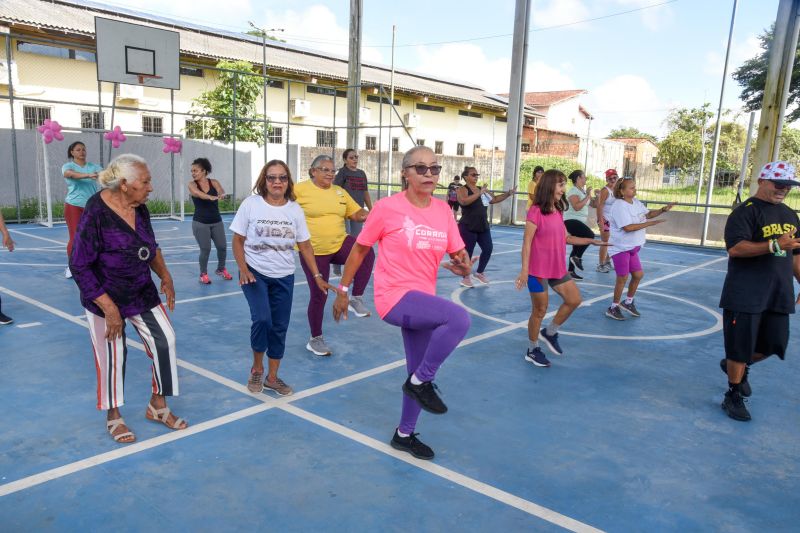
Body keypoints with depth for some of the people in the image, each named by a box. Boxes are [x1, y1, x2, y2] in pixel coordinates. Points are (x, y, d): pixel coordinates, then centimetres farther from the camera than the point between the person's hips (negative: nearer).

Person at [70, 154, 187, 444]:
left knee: (165, 340, 2)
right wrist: (109, 308, -21)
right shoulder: (96, 213, -22)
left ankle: (158, 406, 21)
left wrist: (165, 277, 7)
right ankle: (114, 417, 29)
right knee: (113, 356, 6)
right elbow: (80, 266, -20)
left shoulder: (140, 209, -4)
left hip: (143, 294, 6)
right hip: (106, 299, -6)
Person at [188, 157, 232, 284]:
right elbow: (198, 193, -28)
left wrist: (221, 194, -46)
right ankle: (203, 274, 16)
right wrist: (211, 197, -49)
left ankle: (221, 269, 30)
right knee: (205, 249, -5)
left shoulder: (214, 182, -1)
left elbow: (221, 191, -20)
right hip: (200, 223, -2)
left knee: (222, 246, 5)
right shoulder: (192, 184, -7)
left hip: (216, 222, 2)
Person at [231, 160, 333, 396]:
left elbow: (305, 246, 2)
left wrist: (317, 276, -1)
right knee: (262, 319, -19)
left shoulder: (295, 209, -3)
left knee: (279, 327, 7)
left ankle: (272, 377, 24)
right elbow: (238, 241, -4)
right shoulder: (251, 204, -9)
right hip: (255, 273, -3)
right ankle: (257, 369, 9)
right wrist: (243, 270, -16)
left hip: (284, 277, 3)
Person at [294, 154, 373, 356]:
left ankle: (356, 299, -10)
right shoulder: (300, 189, -8)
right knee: (319, 295, 2)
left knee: (367, 253, -25)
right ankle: (315, 339, 23)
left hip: (339, 244, 4)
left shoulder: (340, 192, 7)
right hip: (313, 251, -4)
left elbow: (357, 213, 7)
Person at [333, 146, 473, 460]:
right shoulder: (387, 207, -11)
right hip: (395, 297, -6)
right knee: (459, 318, -30)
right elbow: (360, 249, -1)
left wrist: (464, 266, -16)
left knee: (420, 373, 15)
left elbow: (459, 254, 8)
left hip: (423, 301, 6)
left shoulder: (443, 210, 3)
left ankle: (404, 435, 38)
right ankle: (421, 382, -8)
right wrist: (343, 290, 4)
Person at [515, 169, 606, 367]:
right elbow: (527, 243, -18)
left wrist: (591, 241, 14)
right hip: (538, 270, -8)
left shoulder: (558, 211, 8)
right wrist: (524, 271, -23)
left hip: (558, 268, 8)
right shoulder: (536, 212, -16)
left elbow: (566, 238, 17)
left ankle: (550, 332, 27)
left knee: (574, 300, 8)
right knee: (540, 310, 3)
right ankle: (533, 350, 22)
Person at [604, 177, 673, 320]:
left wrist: (663, 210, 6)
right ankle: (614, 308, 12)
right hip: (620, 248, -9)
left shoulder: (636, 202, 7)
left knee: (638, 274, 12)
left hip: (632, 247, 9)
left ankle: (628, 302, 30)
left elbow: (648, 213, 22)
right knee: (623, 278, -3)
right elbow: (628, 227, -28)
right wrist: (650, 223, -25)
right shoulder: (619, 206, -21)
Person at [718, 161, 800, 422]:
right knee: (740, 347, 0)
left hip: (779, 293, 7)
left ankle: (737, 366, 39)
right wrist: (774, 245, -30)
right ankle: (733, 396, 17)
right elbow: (735, 248, -22)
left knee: (774, 345, 11)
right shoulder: (745, 211, -10)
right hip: (745, 294, -7)